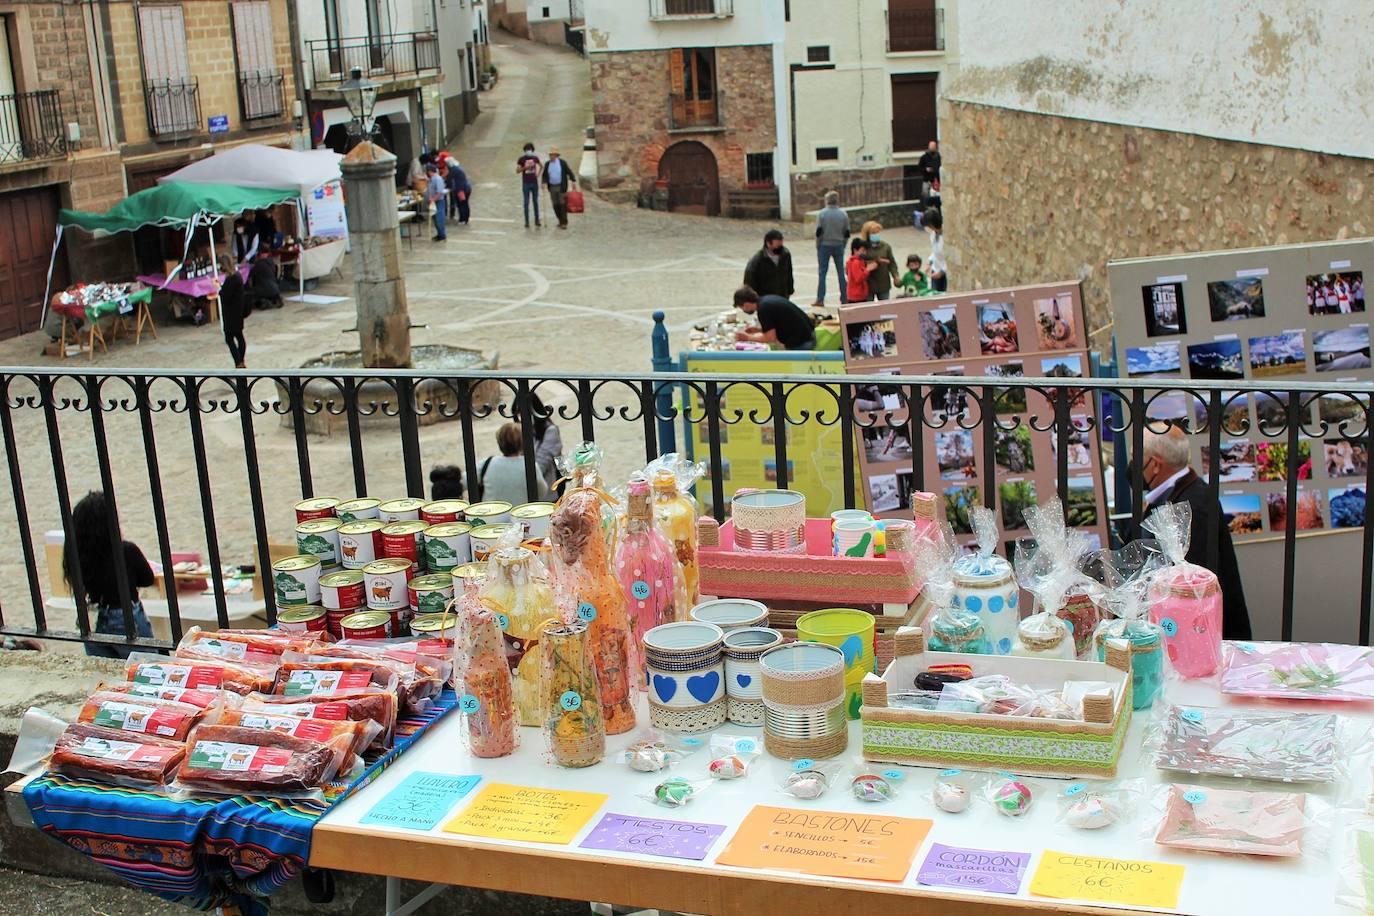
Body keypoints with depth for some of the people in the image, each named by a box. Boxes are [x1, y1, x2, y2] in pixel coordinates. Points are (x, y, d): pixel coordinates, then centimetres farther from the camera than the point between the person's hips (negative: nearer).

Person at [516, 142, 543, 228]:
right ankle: (527, 222, 4)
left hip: (534, 183, 3)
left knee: (535, 202, 9)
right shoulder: (521, 159, -6)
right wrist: (525, 167, -22)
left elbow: (540, 166, 23)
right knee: (526, 203, -1)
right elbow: (517, 171, -7)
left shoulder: (535, 158, 4)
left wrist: (538, 173, 8)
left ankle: (537, 221, 16)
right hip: (526, 183, -3)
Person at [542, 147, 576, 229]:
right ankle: (561, 221, 18)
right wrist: (544, 183, -7)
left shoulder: (562, 163, -5)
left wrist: (573, 181, -7)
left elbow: (569, 172, -2)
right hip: (552, 187, 4)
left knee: (562, 204, -6)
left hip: (561, 187, -4)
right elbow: (545, 175, 10)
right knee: (555, 205, 6)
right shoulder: (547, 164, 6)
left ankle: (564, 223, -4)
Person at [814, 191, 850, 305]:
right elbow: (847, 233, 4)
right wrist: (843, 247, 14)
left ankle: (820, 299, 1)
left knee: (823, 272, 3)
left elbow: (818, 232, -8)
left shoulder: (822, 214, -8)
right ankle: (844, 299, 10)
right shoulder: (843, 214, 1)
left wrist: (817, 248, 1)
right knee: (841, 273, 7)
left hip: (825, 245, -2)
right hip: (839, 245, 2)